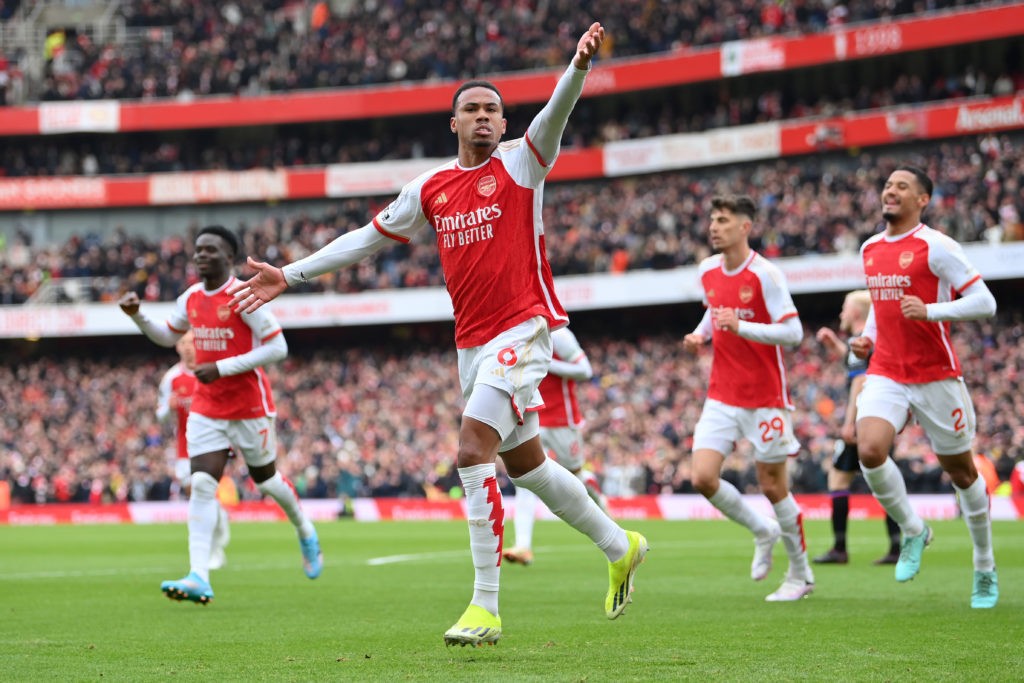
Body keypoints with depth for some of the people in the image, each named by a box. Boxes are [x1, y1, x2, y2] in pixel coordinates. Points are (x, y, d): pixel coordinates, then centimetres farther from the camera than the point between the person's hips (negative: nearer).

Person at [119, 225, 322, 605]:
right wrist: (137, 316, 4)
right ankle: (199, 577, -19)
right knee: (202, 485, -10)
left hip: (249, 406, -5)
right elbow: (167, 337, 23)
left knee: (266, 480, 12)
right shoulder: (191, 299, 5)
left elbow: (277, 348, -18)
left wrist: (222, 367, -21)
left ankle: (306, 533, 43)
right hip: (206, 407, 5)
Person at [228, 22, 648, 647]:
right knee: (524, 462, 13)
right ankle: (619, 545, 35)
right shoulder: (430, 189, 12)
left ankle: (486, 607, -18)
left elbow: (556, 113, -21)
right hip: (472, 341, 7)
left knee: (474, 448, -20)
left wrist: (579, 67, -42)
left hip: (523, 327, -7)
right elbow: (370, 237, 20)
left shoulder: (521, 162, -2)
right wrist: (291, 275, 19)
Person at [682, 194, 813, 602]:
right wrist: (700, 334, 6)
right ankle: (762, 532, 17)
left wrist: (741, 327, -29)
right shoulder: (708, 271, 6)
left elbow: (793, 332, -18)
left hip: (765, 397, -6)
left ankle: (801, 575, 20)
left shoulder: (764, 275, -14)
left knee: (773, 488, 1)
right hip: (722, 396, 6)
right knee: (703, 477, -9)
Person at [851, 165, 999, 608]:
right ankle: (913, 531, 4)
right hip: (885, 374, 5)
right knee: (869, 452, -21)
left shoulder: (935, 247, -11)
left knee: (961, 472, 7)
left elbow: (985, 303, -14)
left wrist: (930, 311, -26)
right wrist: (866, 337, 11)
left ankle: (985, 570, 24)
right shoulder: (870, 249, 10)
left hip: (936, 376, -4)